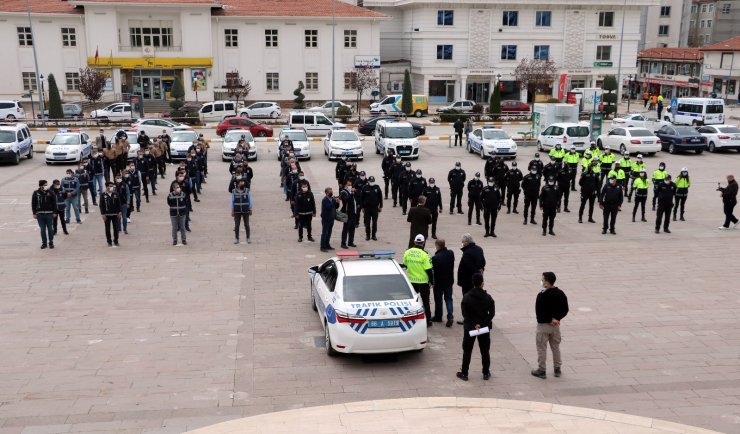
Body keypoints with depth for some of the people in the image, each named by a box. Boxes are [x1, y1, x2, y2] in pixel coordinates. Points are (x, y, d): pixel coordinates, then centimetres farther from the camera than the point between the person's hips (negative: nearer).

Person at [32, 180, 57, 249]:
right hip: (40, 214, 0)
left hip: (49, 213, 0)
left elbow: (54, 203, 3)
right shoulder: (36, 193, 1)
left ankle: (51, 242, 16)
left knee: (50, 229, 5)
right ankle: (44, 243, 15)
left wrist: (54, 212, -1)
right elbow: (33, 204, 5)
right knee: (42, 229, 6)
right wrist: (34, 213, 0)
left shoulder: (50, 193, 0)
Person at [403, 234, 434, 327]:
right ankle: (428, 321, 13)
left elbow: (405, 266, 8)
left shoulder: (407, 253, -5)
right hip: (423, 282, -3)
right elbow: (429, 270, -15)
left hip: (412, 281, 3)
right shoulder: (424, 254, -18)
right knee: (425, 301, 9)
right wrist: (432, 281, -3)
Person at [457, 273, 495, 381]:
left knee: (467, 351, 8)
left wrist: (474, 324, -12)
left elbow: (465, 314, -12)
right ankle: (486, 373, 20)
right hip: (485, 328, 1)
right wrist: (483, 323, -11)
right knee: (485, 351, 13)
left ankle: (464, 373, 13)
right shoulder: (488, 297, -7)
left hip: (469, 328, -1)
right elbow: (492, 313, -7)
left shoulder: (466, 297, -11)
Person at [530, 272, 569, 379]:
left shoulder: (542, 295, -20)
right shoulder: (560, 293, -2)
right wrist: (556, 319, -5)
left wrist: (550, 320, -11)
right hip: (556, 325, 6)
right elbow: (565, 310, 2)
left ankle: (542, 370, 13)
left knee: (542, 348, 6)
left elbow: (538, 312, -21)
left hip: (543, 325, -6)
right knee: (556, 347, 18)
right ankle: (557, 369, 26)